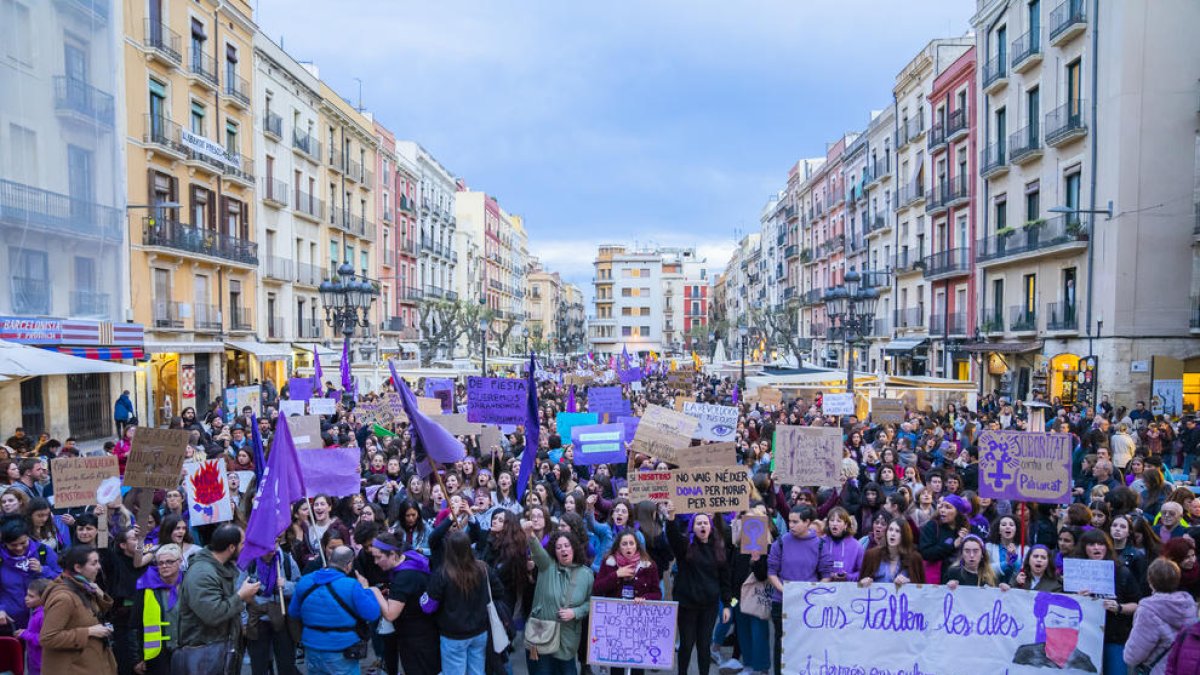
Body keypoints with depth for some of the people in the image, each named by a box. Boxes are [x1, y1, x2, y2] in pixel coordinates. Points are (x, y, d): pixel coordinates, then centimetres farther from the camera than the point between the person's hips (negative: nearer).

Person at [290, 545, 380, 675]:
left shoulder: (305, 581, -2)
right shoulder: (351, 585, -18)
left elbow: (293, 612, 11)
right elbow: (372, 614, -14)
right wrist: (365, 589, -1)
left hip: (312, 650, 5)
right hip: (342, 654, -4)